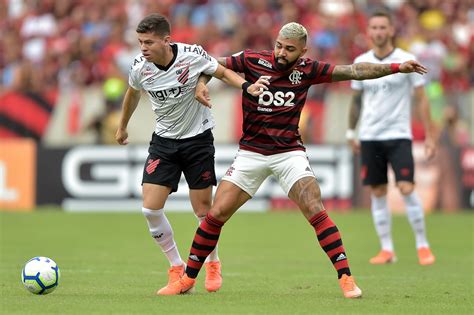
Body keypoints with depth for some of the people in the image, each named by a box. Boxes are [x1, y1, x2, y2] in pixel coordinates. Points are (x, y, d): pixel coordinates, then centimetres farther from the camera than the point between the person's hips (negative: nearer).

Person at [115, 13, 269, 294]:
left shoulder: (192, 55, -19)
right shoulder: (140, 68, -11)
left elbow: (223, 72, -1)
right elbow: (133, 93, 12)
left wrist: (247, 86, -21)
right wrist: (122, 127, 26)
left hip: (198, 138, -2)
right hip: (164, 141, 2)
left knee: (204, 211, 1)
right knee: (151, 209, -10)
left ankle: (213, 264, 28)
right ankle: (177, 268, 9)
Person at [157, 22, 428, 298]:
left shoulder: (307, 70, -3)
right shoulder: (252, 60, -7)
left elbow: (354, 71, 0)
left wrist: (396, 67, -4)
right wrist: (200, 84, -18)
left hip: (289, 153, 0)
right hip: (251, 153, 0)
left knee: (315, 210, -17)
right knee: (216, 214, -4)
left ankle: (346, 277, -12)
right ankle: (188, 279, 9)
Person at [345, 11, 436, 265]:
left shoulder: (407, 61, -4)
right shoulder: (361, 62, 6)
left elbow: (421, 98, -1)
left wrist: (429, 136, -5)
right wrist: (351, 132, 18)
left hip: (398, 135, -3)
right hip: (369, 137, 3)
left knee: (406, 189, -13)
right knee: (377, 193, 2)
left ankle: (422, 246, -2)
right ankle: (387, 249, 9)